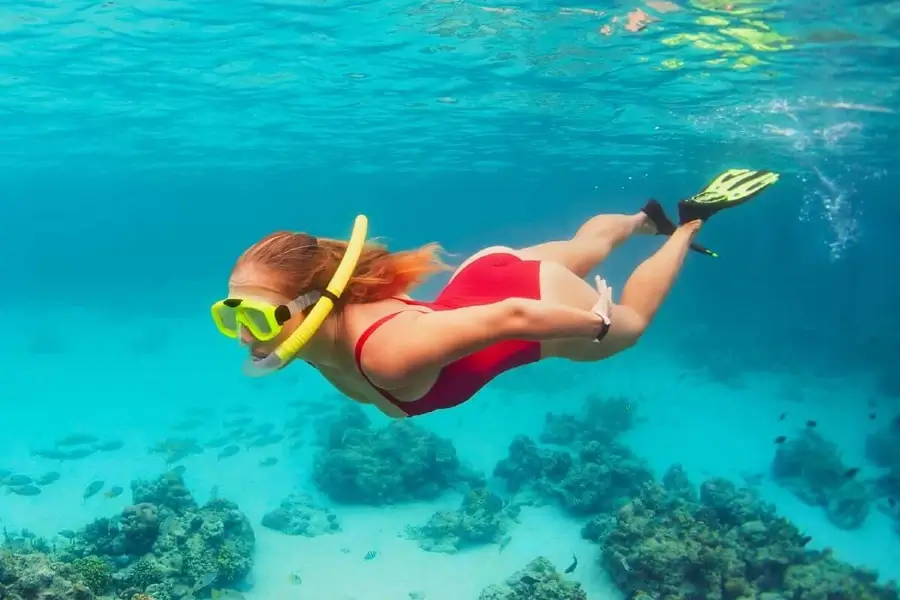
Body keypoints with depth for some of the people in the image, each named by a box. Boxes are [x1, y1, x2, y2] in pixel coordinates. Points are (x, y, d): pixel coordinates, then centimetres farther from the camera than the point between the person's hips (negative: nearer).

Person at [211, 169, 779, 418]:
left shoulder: (388, 352, -45)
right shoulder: (320, 335, -21)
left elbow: (512, 317, -39)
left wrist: (598, 324, -22)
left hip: (538, 300, -5)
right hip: (483, 276, 6)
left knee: (630, 323, 29)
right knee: (584, 246, 37)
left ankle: (691, 221, 46)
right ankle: (646, 218, 65)